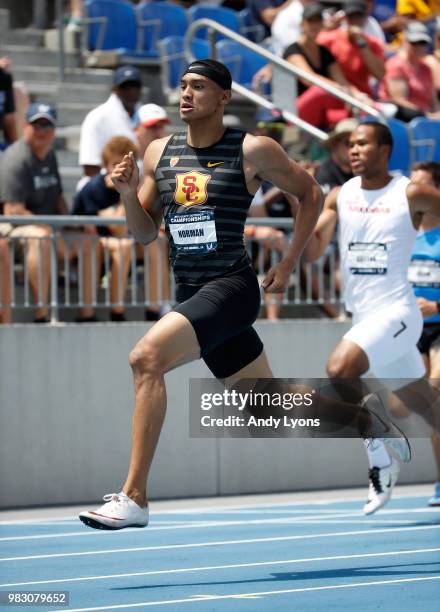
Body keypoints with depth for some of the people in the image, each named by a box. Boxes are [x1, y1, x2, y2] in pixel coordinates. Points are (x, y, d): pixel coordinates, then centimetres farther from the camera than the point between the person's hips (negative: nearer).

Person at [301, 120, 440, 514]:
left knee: (339, 368, -26)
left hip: (395, 312, -6)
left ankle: (381, 459, -11)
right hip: (364, 316, 6)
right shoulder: (340, 197, 5)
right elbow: (311, 252, -2)